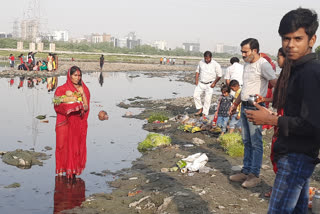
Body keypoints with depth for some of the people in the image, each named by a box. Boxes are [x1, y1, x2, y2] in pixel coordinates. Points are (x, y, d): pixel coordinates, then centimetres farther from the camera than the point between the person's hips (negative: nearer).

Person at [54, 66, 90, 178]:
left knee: (78, 147, 4)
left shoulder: (84, 89, 10)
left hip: (79, 125, 3)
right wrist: (71, 103, -17)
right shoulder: (61, 89, -1)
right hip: (66, 124, -3)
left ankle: (74, 173, 13)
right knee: (66, 147, -3)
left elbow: (87, 108, 5)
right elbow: (57, 106, -8)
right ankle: (67, 174, 3)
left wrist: (82, 94, -9)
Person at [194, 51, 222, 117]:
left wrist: (214, 83, -6)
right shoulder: (201, 62, 2)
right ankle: (200, 109, 11)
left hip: (209, 85, -4)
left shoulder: (216, 65, -10)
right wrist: (196, 80, 4)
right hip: (200, 83, 4)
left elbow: (219, 75, -2)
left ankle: (204, 114, 5)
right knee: (196, 95, -6)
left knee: (207, 100, -2)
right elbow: (197, 71, 14)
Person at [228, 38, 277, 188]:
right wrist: (235, 104, 28)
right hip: (244, 106, 9)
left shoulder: (263, 64, -13)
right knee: (246, 142, 13)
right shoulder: (247, 64, 15)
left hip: (255, 108, -9)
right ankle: (246, 171, 20)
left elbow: (277, 84, -21)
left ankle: (254, 175, 1)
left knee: (256, 143, -4)